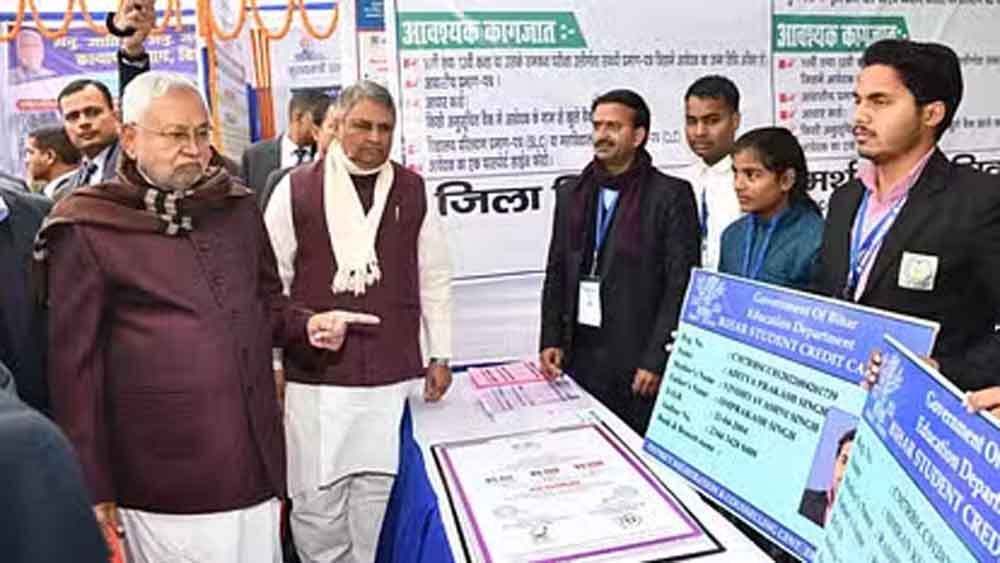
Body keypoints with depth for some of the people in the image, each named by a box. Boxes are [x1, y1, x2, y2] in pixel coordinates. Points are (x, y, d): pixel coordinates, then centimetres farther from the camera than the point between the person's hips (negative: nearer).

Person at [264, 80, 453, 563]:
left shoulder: (413, 191, 5)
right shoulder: (296, 189, -1)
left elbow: (434, 278, 10)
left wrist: (440, 355, 9)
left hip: (393, 377, 2)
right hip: (315, 376, -1)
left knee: (378, 493, 10)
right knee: (316, 498, 6)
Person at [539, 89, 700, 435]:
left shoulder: (670, 195, -6)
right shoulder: (570, 194, 10)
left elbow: (681, 285, -9)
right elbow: (556, 274, 12)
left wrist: (656, 360, -13)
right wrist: (551, 340, 4)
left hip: (638, 362, -4)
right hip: (580, 358, 4)